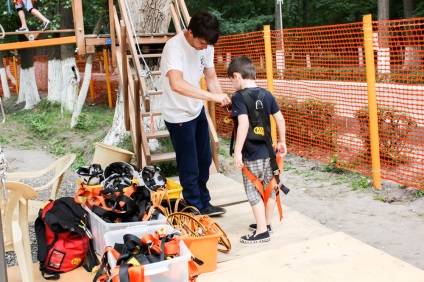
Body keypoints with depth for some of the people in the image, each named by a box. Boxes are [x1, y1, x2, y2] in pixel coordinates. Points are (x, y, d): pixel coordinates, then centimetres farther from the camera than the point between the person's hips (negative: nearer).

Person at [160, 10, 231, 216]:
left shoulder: (206, 47, -5)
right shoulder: (174, 47, -29)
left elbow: (211, 78, 1)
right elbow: (176, 84, -45)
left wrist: (222, 99, -18)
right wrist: (212, 96, -47)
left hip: (197, 111, 8)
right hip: (179, 115, -8)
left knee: (204, 160, 18)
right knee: (189, 167, 2)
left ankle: (204, 203, 35)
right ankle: (196, 211, 20)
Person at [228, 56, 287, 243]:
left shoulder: (239, 97, -15)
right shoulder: (267, 94, 4)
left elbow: (243, 124, -26)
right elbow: (280, 119, 6)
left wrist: (237, 151, -24)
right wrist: (282, 142, 17)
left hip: (251, 154, -7)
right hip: (267, 151, 7)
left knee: (254, 192, 3)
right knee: (269, 188, 16)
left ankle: (262, 231, 7)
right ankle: (267, 224, 31)